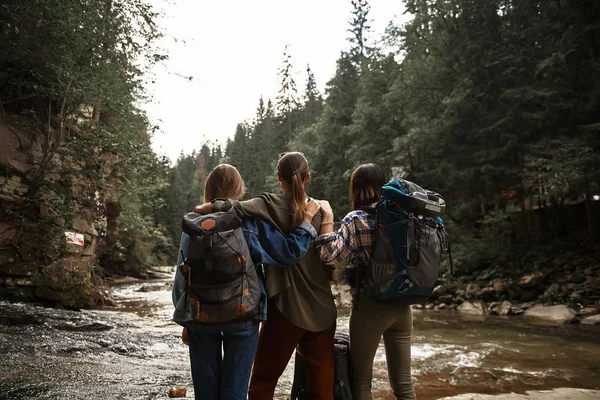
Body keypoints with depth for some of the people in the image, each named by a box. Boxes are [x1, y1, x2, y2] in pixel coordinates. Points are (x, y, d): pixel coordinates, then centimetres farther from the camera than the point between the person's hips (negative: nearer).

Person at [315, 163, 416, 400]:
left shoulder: (355, 219, -11)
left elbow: (330, 255, -20)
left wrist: (327, 218, -12)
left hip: (370, 305, -5)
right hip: (402, 305, 5)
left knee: (361, 379, 12)